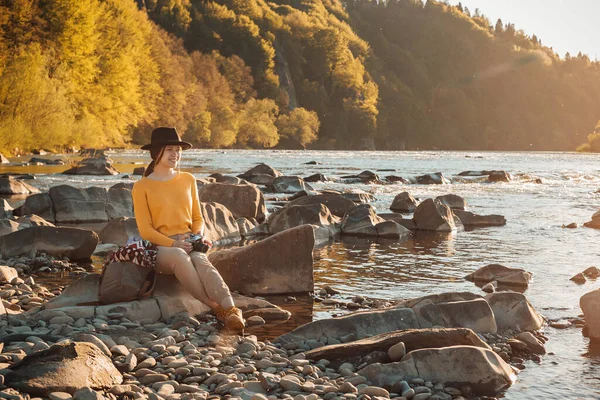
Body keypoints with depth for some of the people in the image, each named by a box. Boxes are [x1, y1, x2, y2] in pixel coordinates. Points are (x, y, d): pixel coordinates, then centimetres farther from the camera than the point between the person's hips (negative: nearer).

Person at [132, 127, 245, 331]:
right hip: (160, 248, -3)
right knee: (179, 257, -41)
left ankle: (231, 310, -60)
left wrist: (198, 236, -4)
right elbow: (145, 230, -1)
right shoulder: (142, 187, 4)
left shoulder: (188, 180, 18)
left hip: (189, 244, 3)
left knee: (202, 261, -36)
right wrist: (173, 244, -17)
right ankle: (217, 308, -52)